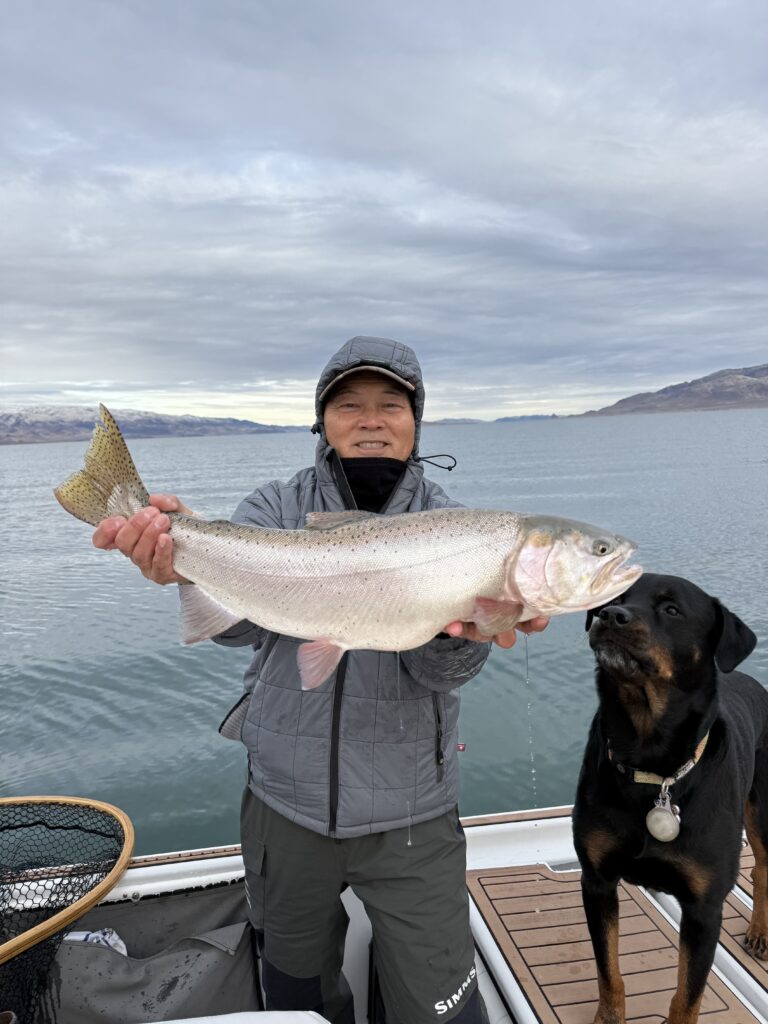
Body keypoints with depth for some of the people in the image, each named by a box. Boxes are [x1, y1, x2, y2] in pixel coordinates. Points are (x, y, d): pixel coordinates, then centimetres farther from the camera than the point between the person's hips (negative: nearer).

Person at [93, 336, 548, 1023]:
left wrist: (463, 629, -40)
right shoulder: (278, 508, -4)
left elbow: (439, 671, -17)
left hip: (410, 817, -1)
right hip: (285, 803, 2)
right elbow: (241, 619, -21)